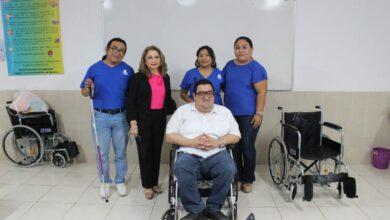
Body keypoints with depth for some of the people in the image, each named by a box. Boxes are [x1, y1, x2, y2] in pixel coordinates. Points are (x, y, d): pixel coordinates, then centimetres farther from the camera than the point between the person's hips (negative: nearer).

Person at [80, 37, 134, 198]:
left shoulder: (128, 70, 1)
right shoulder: (95, 68, 0)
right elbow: (84, 93, 5)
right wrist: (87, 87, -18)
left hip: (121, 117, 0)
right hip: (100, 117, 0)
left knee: (120, 152, 10)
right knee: (101, 153, 8)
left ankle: (120, 181, 28)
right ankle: (105, 182, 27)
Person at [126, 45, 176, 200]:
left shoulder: (165, 77, 9)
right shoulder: (138, 78, -5)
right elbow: (131, 102, -7)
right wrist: (133, 123, -14)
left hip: (160, 119, 4)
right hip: (143, 120, -4)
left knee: (157, 151, 12)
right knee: (145, 152, 4)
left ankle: (154, 182, 28)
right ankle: (147, 185, 19)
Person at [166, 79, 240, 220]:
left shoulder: (224, 111, 15)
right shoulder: (183, 110, 11)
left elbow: (236, 136, 11)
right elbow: (169, 136, 5)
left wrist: (217, 142, -9)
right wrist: (192, 142, -10)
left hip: (216, 154, 1)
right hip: (189, 154, -1)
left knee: (229, 169, -30)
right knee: (181, 169, -34)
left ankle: (213, 208, -8)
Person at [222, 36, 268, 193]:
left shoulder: (256, 68, -5)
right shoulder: (229, 65, 10)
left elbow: (261, 92, -10)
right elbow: (223, 84, 21)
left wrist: (259, 113, -15)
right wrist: (229, 96, 6)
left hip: (249, 115, -4)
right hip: (230, 114, 5)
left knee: (247, 148, 0)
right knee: (233, 148, 9)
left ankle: (248, 180, 18)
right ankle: (236, 178, 23)